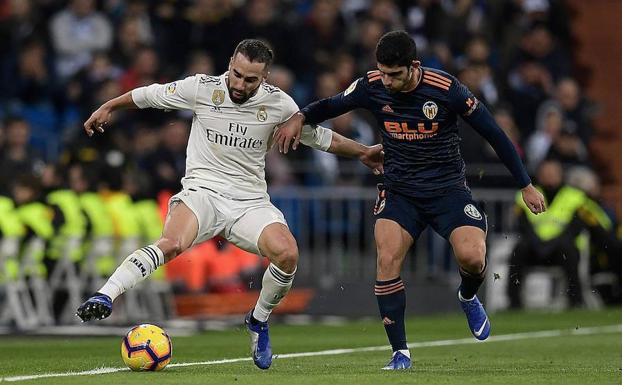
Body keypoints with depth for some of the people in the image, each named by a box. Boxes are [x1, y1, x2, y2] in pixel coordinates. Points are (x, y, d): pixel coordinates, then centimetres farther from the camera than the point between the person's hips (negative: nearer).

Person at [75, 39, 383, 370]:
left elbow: (318, 136, 18)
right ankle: (105, 296, -38)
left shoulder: (278, 103, 1)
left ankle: (258, 321, 2)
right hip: (202, 191, -2)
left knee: (287, 254, -25)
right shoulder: (202, 88, -4)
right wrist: (108, 107, 20)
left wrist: (362, 153, 22)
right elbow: (149, 95, 12)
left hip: (250, 202, 2)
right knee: (171, 244, -35)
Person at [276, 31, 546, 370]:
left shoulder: (446, 89, -16)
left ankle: (468, 297, 15)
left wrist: (526, 185, -3)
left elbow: (494, 134, -7)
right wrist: (300, 117, -12)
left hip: (448, 189, -2)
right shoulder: (372, 87, -8)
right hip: (399, 192, 2)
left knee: (472, 257, -24)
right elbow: (331, 106, 11)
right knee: (387, 261, -20)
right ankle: (400, 353, -9)